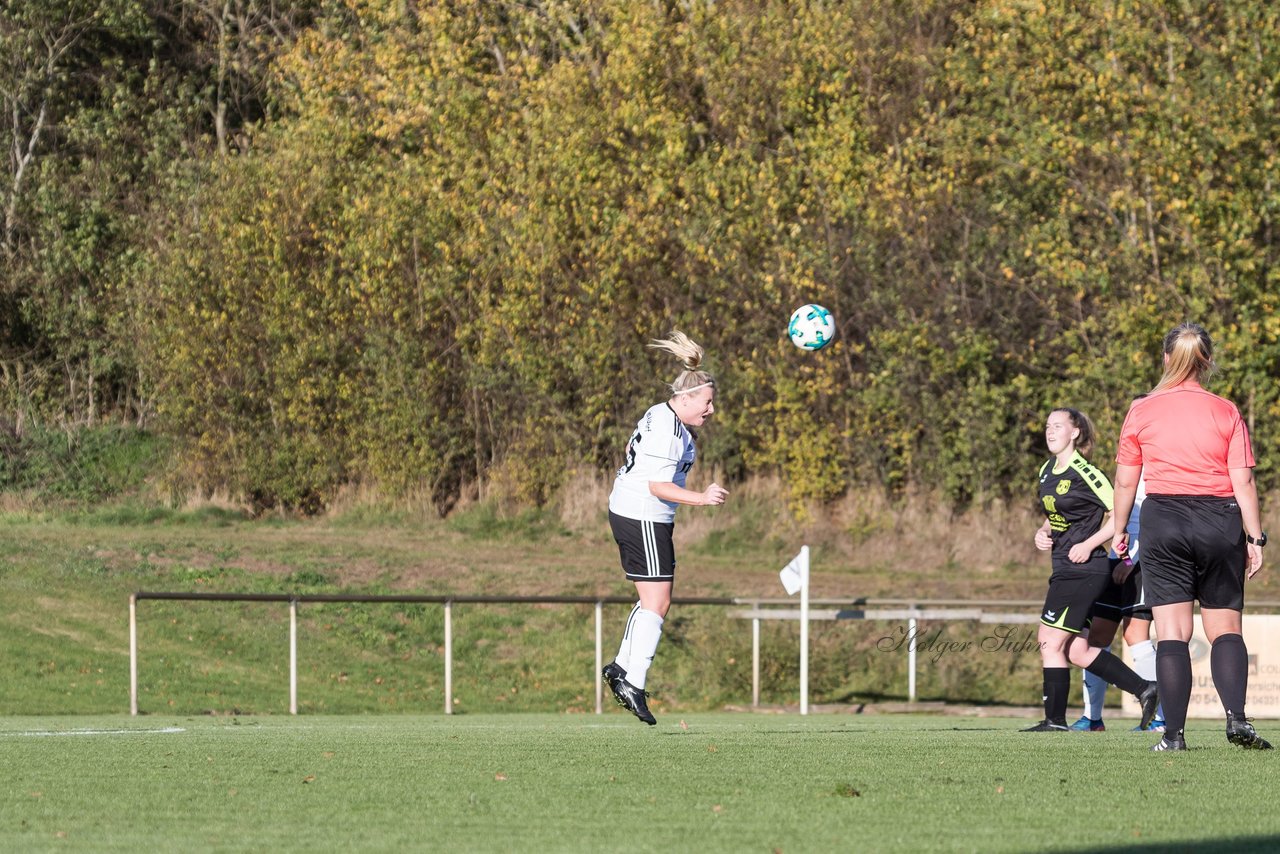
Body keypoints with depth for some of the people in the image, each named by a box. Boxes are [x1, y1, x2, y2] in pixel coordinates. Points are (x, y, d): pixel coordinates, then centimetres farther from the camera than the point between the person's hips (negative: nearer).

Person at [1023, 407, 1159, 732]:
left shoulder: (1084, 473, -13)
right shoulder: (1047, 471, 14)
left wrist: (1088, 545, -17)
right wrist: (1042, 533, 7)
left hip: (1083, 569, -9)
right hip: (1064, 569, 9)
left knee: (1051, 642, -8)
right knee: (1077, 651, 8)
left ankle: (1055, 719, -1)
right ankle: (1144, 689, 17)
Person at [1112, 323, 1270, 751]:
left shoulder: (1142, 411, 1)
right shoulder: (1226, 413, 0)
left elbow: (1125, 480, 5)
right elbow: (1243, 481, -3)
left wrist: (1120, 530, 18)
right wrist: (1254, 538, 2)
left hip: (1163, 522, 0)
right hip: (1220, 523, 0)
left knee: (1172, 632, 0)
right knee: (1225, 628, 8)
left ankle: (1174, 732, -7)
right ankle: (1236, 716, -11)